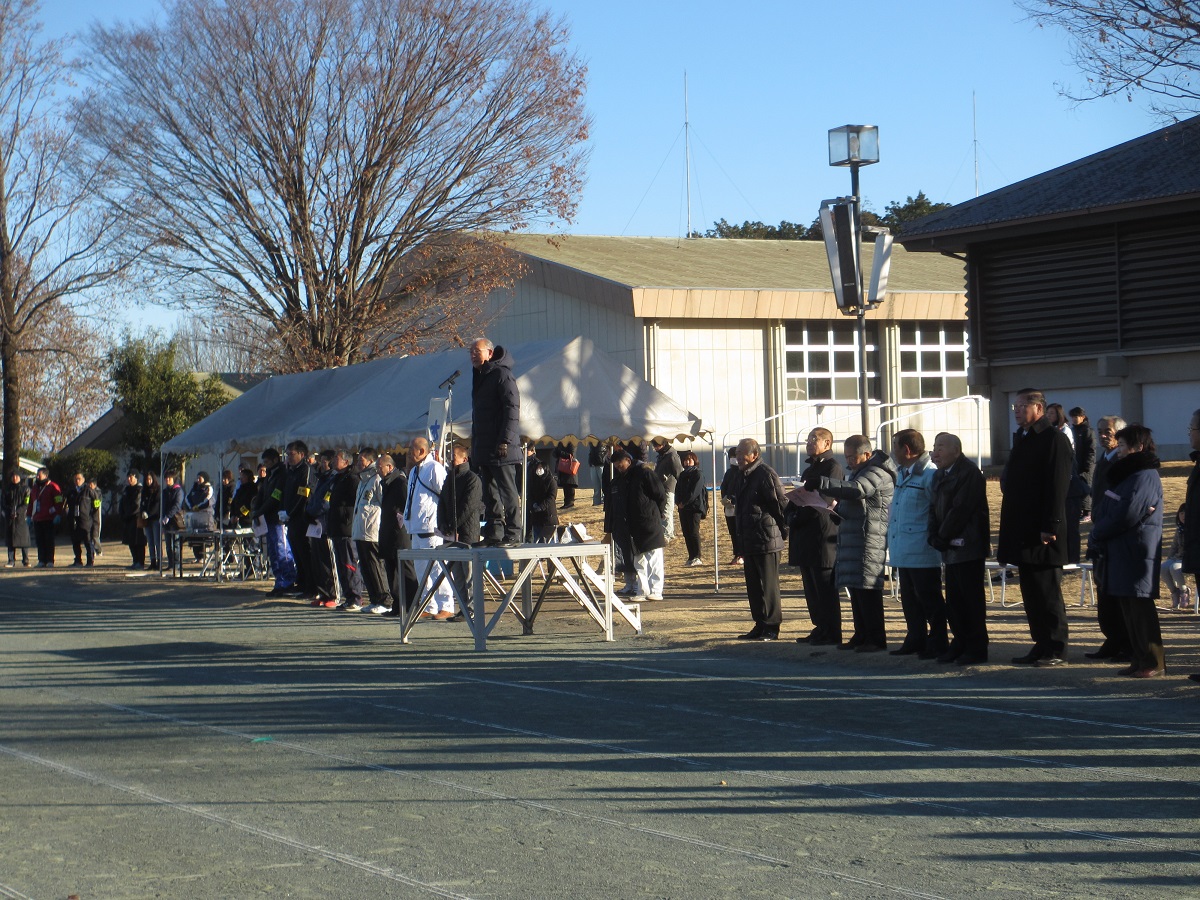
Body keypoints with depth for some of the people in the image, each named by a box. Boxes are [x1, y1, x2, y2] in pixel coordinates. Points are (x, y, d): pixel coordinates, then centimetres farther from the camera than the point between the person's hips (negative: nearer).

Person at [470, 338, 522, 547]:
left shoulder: (502, 375, -8)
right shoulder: (480, 378, 21)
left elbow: (512, 410, -16)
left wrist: (505, 441, -23)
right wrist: (474, 449, 19)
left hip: (502, 450, -9)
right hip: (484, 449, 9)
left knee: (507, 491, -7)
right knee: (490, 494, 10)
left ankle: (512, 535, -7)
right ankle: (494, 535, 13)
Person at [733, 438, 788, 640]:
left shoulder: (766, 475, -14)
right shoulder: (745, 476, 16)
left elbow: (781, 504, -16)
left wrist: (784, 532, -11)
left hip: (766, 540, -10)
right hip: (749, 541, 10)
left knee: (768, 586, -3)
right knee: (754, 586, 13)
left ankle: (771, 628, 2)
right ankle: (760, 625, 20)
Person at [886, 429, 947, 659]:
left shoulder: (930, 475, -15)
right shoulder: (902, 474, 15)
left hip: (923, 553, -9)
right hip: (904, 551, 9)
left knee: (929, 599, -1)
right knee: (909, 599, 15)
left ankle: (938, 643, 7)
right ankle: (915, 640, 25)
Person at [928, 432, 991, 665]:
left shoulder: (969, 473, -12)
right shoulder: (940, 475, 16)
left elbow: (960, 509, -18)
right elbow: (935, 508, 15)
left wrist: (942, 537, -13)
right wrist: (935, 536, -1)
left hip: (968, 548, -9)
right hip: (951, 550, 9)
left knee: (971, 599, -4)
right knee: (954, 600, 12)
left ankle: (977, 649, 2)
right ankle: (960, 643, 22)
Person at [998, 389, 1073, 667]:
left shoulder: (1054, 440, -10)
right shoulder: (1022, 439, 18)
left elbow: (1057, 487, -17)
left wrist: (1050, 527, -22)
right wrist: (1008, 534, 18)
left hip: (1042, 534, -9)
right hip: (1023, 534, 9)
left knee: (1048, 592, -4)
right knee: (1031, 592, 11)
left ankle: (1056, 650, 2)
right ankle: (1041, 647, 17)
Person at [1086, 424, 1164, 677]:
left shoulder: (1145, 477, -13)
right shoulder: (1124, 474, 18)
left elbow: (1126, 516, -20)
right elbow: (1103, 512, 18)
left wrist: (1097, 535, -8)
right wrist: (1098, 528, -4)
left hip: (1137, 556, -10)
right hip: (1119, 555, 10)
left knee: (1140, 606, -7)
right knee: (1128, 607, 10)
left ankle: (1153, 663, -3)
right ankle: (1139, 659, 16)